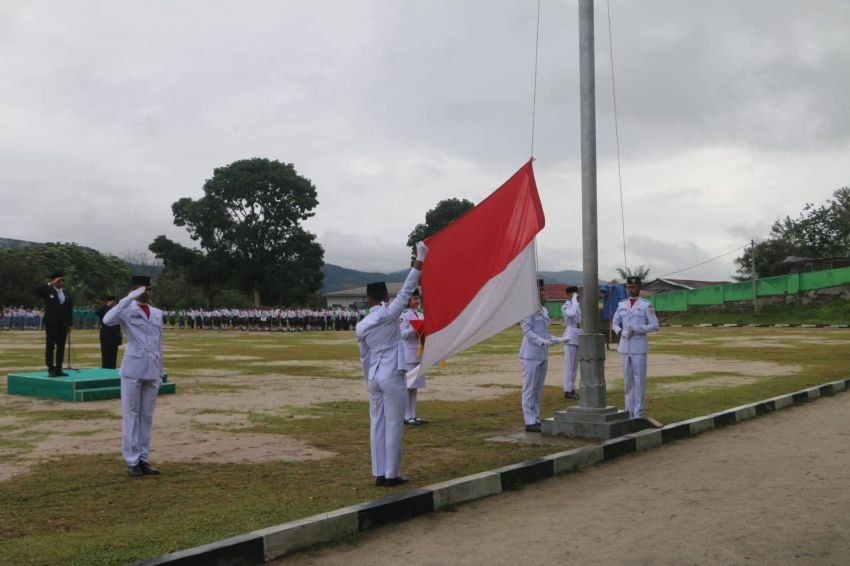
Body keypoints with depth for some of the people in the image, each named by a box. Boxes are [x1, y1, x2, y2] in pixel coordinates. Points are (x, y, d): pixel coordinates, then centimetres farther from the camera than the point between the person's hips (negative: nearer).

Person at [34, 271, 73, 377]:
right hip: (51, 323, -4)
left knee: (61, 347, 5)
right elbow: (37, 291, -22)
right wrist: (50, 284, -22)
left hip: (63, 323, 4)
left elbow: (69, 309, 12)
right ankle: (51, 369, 1)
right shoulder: (48, 291, -1)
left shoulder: (66, 293, 11)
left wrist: (70, 324, 7)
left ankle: (58, 369, 9)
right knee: (50, 346, -1)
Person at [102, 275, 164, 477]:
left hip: (152, 371, 5)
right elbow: (107, 320, -24)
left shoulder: (158, 313, 14)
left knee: (147, 417, 8)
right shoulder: (127, 310, -2)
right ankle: (132, 461, 5)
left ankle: (143, 459, 14)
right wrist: (129, 299, -22)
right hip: (133, 370, -5)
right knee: (131, 416, 0)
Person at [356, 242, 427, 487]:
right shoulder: (389, 314, -9)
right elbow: (407, 290, -13)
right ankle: (391, 475, 6)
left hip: (374, 377, 5)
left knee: (377, 425, 10)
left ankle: (380, 474, 14)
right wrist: (420, 259, -12)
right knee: (393, 426, 1)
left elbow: (364, 358, 12)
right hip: (392, 376, -5)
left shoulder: (360, 326, 6)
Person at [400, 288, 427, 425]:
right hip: (408, 354, -8)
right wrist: (415, 328, -23)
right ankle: (407, 416, -1)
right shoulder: (403, 315, -8)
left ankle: (413, 415, 16)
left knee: (415, 385, 10)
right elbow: (403, 334, -14)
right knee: (407, 385, -5)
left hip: (419, 353, 8)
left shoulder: (420, 315, 14)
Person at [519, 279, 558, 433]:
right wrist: (542, 341, -26)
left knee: (538, 389, 12)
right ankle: (530, 422, 0)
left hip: (543, 355, 8)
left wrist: (554, 339, 4)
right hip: (531, 355, -8)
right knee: (529, 389, -3)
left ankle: (536, 419, 19)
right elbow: (527, 331, -16)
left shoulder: (544, 311, 15)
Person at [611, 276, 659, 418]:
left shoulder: (646, 305, -4)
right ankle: (629, 411, 15)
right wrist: (621, 332, -7)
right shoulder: (622, 304, 9)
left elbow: (654, 326, -6)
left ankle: (638, 413, 4)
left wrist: (636, 329, -17)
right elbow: (614, 323, 14)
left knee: (639, 379, -2)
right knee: (627, 379, 8)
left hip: (639, 348, -4)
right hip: (624, 347, 4)